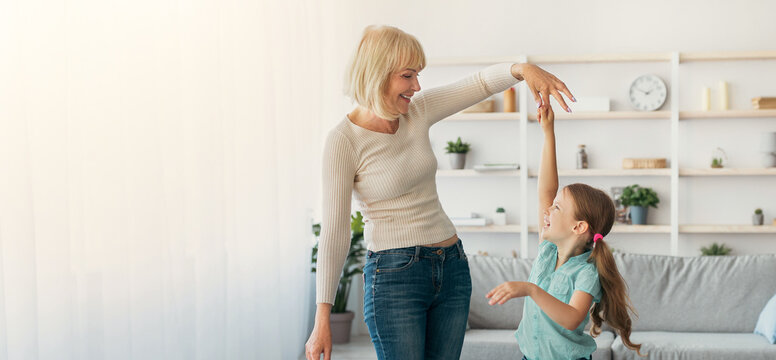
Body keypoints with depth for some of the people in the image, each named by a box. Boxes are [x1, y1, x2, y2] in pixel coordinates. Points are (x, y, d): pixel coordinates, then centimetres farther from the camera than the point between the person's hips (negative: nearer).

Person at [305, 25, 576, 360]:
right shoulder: (344, 140, -14)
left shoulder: (417, 110, 2)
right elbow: (334, 231, -14)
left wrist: (523, 69, -16)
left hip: (451, 267, 6)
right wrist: (322, 319, -16)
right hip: (394, 276, -6)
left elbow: (482, 81, 8)